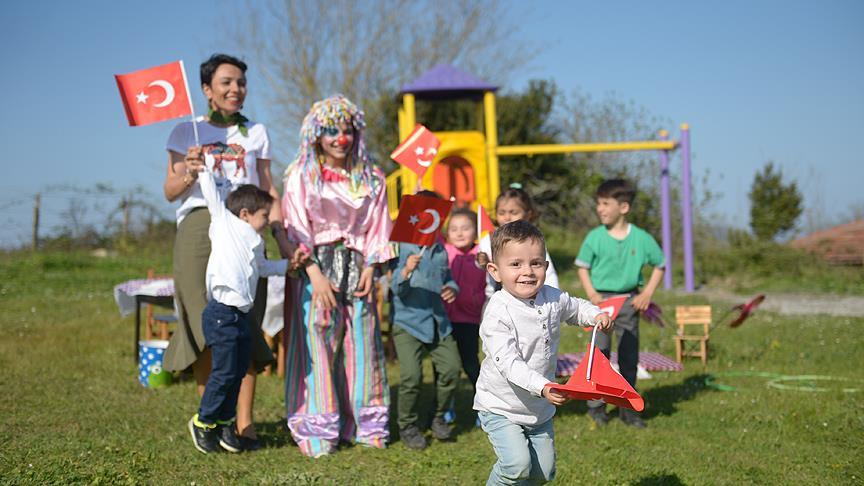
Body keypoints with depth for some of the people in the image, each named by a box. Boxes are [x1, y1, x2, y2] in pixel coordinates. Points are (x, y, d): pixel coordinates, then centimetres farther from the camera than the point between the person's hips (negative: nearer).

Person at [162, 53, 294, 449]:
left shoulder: (256, 133, 16)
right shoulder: (186, 132, 10)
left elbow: (268, 191, 14)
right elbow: (171, 192, 7)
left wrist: (281, 237, 3)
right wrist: (188, 175, -14)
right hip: (198, 228, -1)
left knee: (245, 324, -6)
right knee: (206, 325, -5)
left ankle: (244, 422, -4)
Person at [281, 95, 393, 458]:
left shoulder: (369, 177, 11)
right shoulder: (301, 175, 1)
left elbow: (377, 226, 9)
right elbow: (297, 229, -5)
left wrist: (370, 268, -3)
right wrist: (315, 274, -14)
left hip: (356, 265, 3)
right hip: (316, 266, -3)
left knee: (362, 341, 2)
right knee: (317, 342, -6)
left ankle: (366, 424, 11)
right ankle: (318, 431, -1)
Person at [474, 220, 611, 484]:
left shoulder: (553, 298, -4)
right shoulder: (498, 313, -24)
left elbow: (575, 307, 20)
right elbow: (508, 363, -31)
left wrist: (596, 315, -1)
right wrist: (542, 387, -43)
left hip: (540, 408, 6)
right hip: (501, 408, -6)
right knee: (518, 465, -22)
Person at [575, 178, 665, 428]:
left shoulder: (641, 238, -5)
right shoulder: (594, 237, -6)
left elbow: (659, 265, 8)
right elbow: (583, 267, 3)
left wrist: (647, 293, -2)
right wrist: (591, 293, -12)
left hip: (629, 300, 1)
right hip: (601, 300, -1)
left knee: (629, 356, 8)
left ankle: (628, 407, 20)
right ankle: (596, 406, 10)